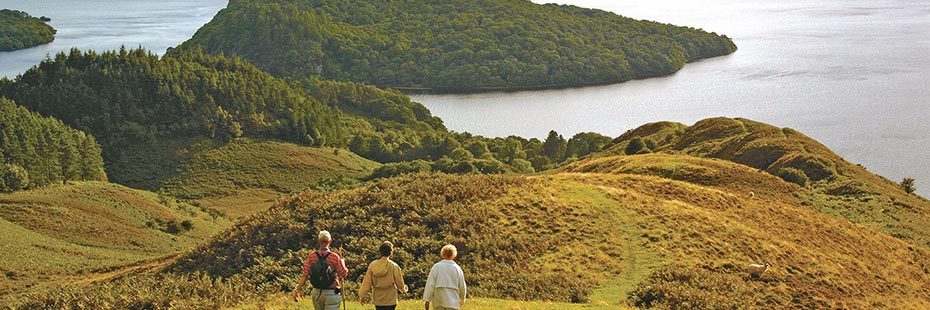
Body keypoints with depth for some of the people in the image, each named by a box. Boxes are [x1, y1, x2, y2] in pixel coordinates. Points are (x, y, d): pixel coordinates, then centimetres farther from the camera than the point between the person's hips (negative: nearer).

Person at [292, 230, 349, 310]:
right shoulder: (334, 257, -11)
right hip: (331, 294, -4)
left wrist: (297, 290, -5)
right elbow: (344, 274, -4)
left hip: (316, 292, 4)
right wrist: (342, 260, 11)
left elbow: (305, 275, -7)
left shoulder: (311, 256, -3)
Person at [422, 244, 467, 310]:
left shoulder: (436, 267, 0)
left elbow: (430, 284, -4)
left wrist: (427, 300, -1)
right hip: (452, 302, -1)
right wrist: (462, 300, 25)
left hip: (438, 301, 1)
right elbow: (462, 286, 9)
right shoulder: (457, 268, 2)